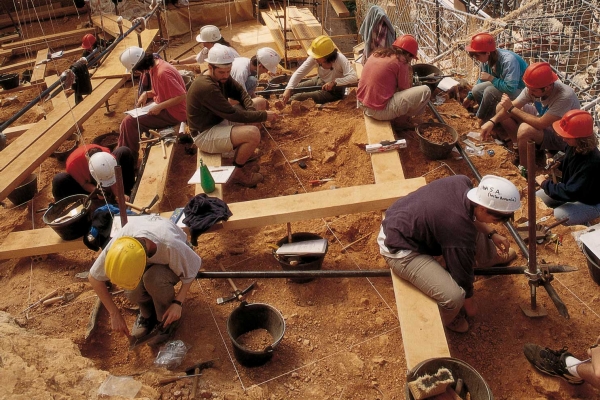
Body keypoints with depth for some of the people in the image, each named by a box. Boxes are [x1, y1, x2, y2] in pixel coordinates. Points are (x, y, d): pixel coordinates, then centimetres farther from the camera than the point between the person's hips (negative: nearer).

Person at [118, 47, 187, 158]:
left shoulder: (162, 73, -26)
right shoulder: (154, 66, 2)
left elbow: (181, 96, -26)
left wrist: (159, 107, -24)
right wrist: (146, 94, -1)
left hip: (173, 113, -10)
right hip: (163, 106, 10)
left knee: (130, 122, -12)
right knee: (132, 114, 13)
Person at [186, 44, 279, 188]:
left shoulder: (221, 76, -3)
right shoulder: (206, 87, -30)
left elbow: (240, 92, 8)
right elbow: (233, 114, -28)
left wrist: (251, 109, -13)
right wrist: (264, 116, -22)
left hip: (220, 120, 10)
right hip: (205, 134, -10)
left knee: (260, 102, 9)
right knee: (253, 134, -32)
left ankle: (243, 152, 14)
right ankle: (237, 172, -6)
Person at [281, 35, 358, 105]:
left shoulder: (340, 60, -34)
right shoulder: (315, 57, -22)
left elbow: (354, 77, -43)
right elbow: (299, 72, -24)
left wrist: (334, 82, -49)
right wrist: (288, 89, -38)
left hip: (334, 90, -6)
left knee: (299, 97, -17)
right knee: (294, 89, -1)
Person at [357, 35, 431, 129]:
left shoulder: (377, 53, 12)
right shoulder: (400, 61, -9)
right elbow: (405, 89, -1)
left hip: (362, 104, 9)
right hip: (380, 111, -8)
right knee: (425, 91, -4)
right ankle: (401, 118, 15)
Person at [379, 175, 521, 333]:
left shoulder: (462, 182, -12)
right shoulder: (460, 232, -32)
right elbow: (463, 274, -14)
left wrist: (492, 234, 10)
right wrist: (470, 305, 4)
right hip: (400, 248, -9)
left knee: (478, 227, 19)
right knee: (454, 296, -23)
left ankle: (489, 258, 50)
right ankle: (444, 319, 13)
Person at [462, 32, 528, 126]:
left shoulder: (508, 60, -34)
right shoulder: (487, 59, -11)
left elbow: (511, 88, -38)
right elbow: (482, 80, 9)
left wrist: (491, 78, -29)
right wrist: (470, 96, 12)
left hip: (518, 90, -8)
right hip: (502, 84, 8)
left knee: (490, 91, -29)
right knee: (476, 90, -8)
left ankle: (482, 120, -6)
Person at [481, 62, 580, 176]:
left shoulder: (565, 97, -38)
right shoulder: (533, 87, -19)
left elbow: (541, 124, -38)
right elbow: (513, 106, -10)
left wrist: (511, 109, -31)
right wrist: (492, 122, -24)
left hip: (560, 137, -7)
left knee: (525, 129, -37)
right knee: (501, 107, -1)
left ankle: (524, 168, -12)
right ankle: (517, 146, 10)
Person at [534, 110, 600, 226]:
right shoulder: (574, 146, -13)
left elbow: (569, 192, -37)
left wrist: (545, 183, -25)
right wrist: (558, 164, -9)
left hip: (589, 203, -9)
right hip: (573, 190, 9)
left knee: (555, 218, -27)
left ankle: (581, 225, 4)